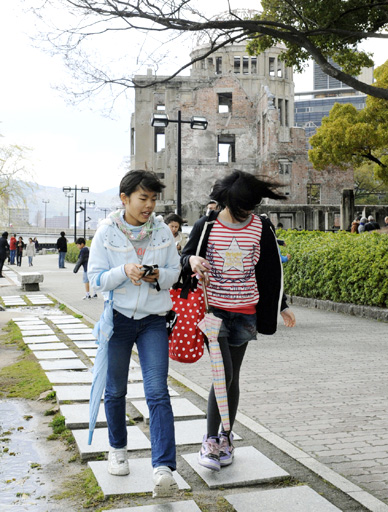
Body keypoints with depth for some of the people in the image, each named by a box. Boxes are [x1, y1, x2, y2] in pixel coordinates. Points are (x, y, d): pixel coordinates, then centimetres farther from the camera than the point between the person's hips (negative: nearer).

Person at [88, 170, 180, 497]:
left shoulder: (163, 231, 2)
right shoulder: (107, 232, -3)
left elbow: (175, 271, 7)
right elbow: (96, 278, -5)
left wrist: (158, 275, -15)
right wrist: (125, 271, -23)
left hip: (153, 320, 0)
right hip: (118, 317, 0)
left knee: (158, 392, -10)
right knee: (115, 390, 12)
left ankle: (163, 468, -14)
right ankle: (117, 449, 36)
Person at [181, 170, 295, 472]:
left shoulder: (262, 229, 1)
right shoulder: (206, 226, -5)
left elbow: (272, 273, 9)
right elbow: (186, 257, 7)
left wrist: (275, 310, 10)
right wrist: (192, 260, -17)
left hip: (245, 313, 3)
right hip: (213, 309, -2)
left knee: (233, 377, 11)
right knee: (223, 374, -13)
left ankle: (226, 437, 26)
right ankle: (210, 441, 0)